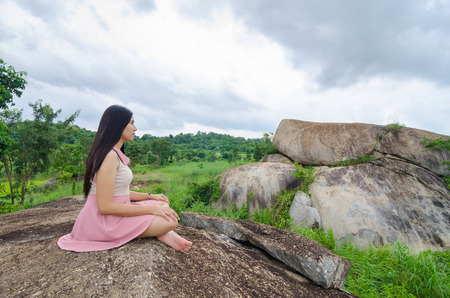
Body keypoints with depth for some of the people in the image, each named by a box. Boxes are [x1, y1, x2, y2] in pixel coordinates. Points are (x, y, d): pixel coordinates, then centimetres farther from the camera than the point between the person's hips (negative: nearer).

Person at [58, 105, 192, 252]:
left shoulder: (117, 154, 10)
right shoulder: (109, 156, -22)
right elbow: (104, 207, -26)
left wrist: (150, 196, 13)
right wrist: (151, 209, -22)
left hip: (115, 213, 10)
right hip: (105, 222, -10)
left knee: (163, 204, 12)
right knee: (171, 221, -19)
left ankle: (165, 234, -6)